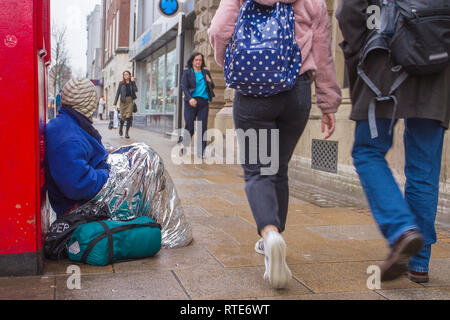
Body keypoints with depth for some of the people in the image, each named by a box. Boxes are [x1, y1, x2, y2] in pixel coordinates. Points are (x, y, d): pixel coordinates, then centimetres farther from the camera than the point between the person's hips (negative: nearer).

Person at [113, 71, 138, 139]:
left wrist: (133, 82, -10)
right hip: (123, 101, 0)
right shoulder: (121, 83, 7)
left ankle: (127, 133, -6)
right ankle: (121, 128, 31)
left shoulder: (132, 83, 9)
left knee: (129, 116, -10)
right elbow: (118, 93, 6)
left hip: (130, 101, 0)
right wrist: (115, 102, 0)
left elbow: (135, 90, -8)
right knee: (123, 116, 0)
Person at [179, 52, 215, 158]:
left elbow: (213, 87, 21)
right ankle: (181, 143, 22)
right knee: (190, 127, -4)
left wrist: (209, 81, -3)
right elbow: (184, 86, -3)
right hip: (191, 102, -3)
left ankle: (201, 151, -1)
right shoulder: (187, 72, 6)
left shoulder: (206, 72, 16)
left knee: (203, 127, -3)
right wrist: (190, 98, -19)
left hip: (204, 102, 3)